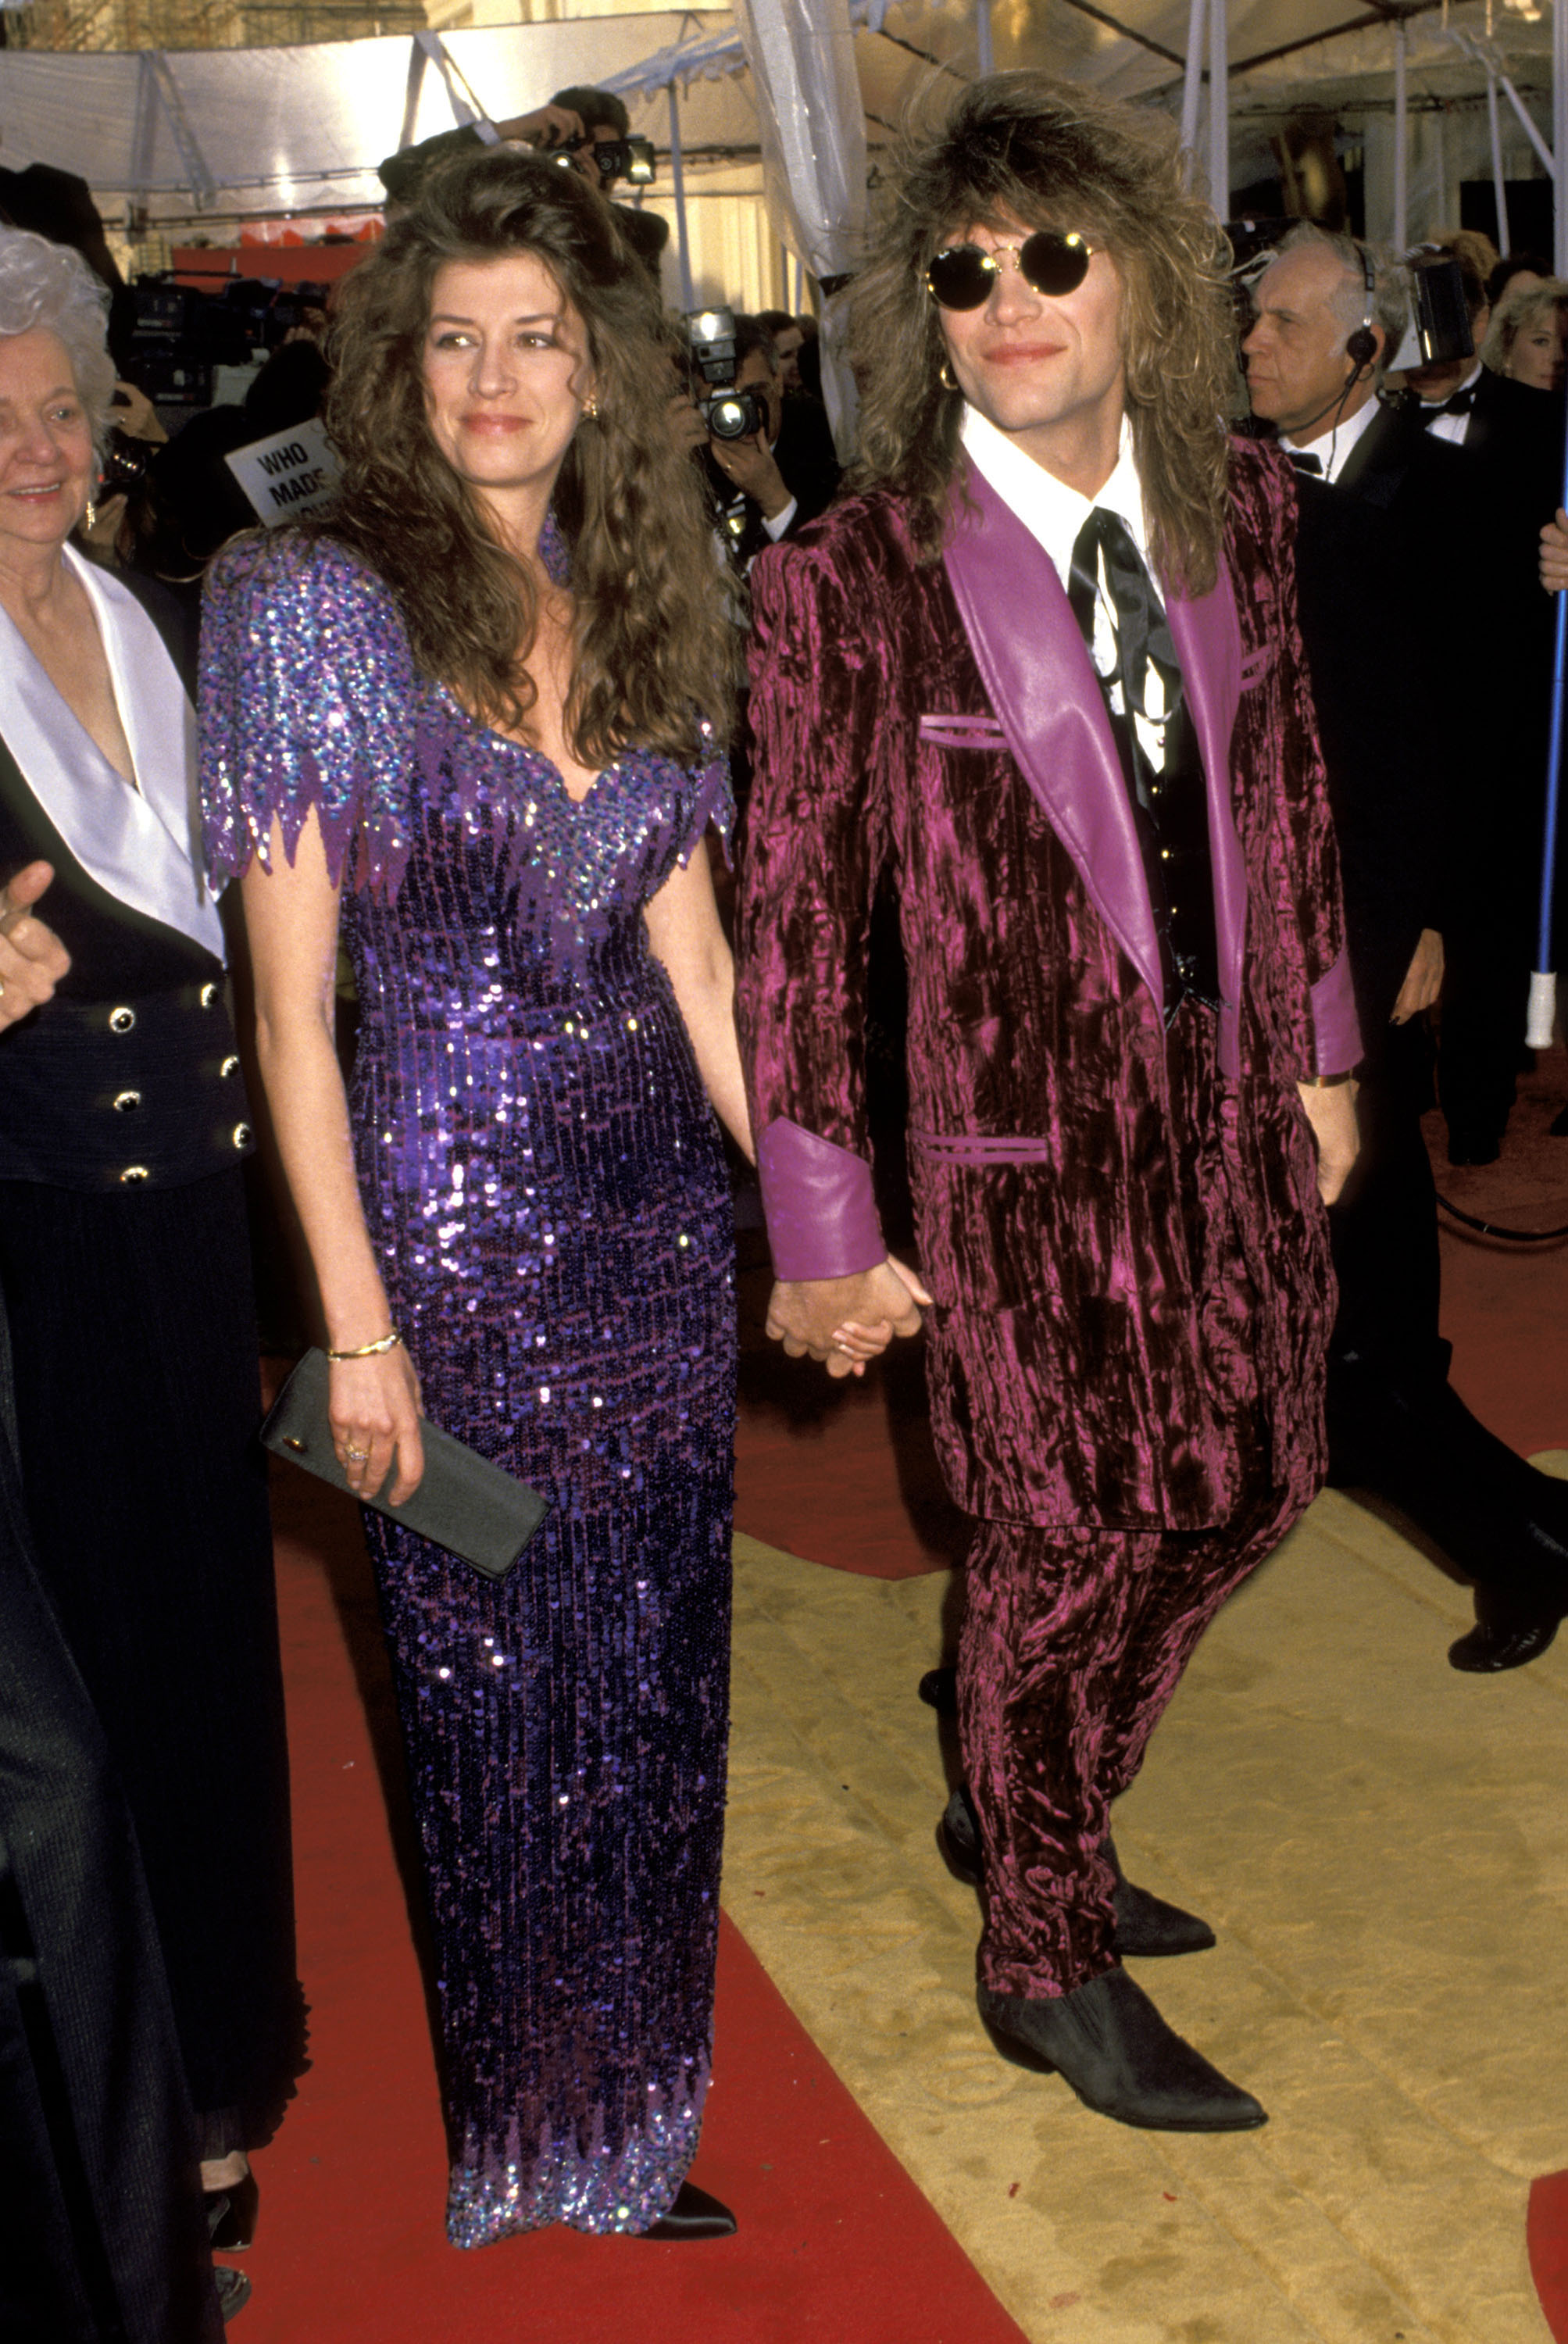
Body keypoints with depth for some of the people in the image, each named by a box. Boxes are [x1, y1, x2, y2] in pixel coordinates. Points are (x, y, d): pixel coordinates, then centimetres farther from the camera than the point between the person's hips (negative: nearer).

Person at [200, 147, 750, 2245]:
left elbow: (694, 963, 10)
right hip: (454, 1228, -5)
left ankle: (635, 2134, 35)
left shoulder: (633, 613, 8)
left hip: (659, 1219, 5)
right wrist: (356, 1327, -13)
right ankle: (503, 2171, 30)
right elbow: (289, 1007, -10)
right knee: (493, 1719, 7)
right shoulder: (315, 603, -8)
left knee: (656, 1698, 14)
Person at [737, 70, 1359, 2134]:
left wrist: (1320, 1043, 15)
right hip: (1029, 1129, -6)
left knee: (1247, 1485, 16)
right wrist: (824, 1228, -13)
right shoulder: (858, 579, -15)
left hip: (1233, 1100, 6)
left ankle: (1035, 1814, 43)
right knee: (1068, 1536, 6)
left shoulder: (1233, 509, 1)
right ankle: (1046, 1962, 31)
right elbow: (795, 915, -13)